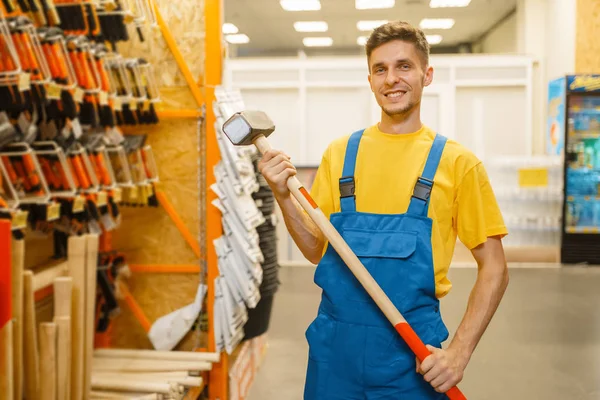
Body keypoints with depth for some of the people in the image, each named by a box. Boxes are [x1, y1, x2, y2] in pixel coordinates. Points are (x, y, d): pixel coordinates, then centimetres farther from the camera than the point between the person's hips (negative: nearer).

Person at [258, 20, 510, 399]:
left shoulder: (456, 162, -5)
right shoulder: (340, 153, 3)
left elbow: (494, 270, -2)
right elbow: (318, 251, 7)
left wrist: (459, 351, -11)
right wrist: (283, 196, -8)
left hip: (414, 352, -2)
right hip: (335, 342, 2)